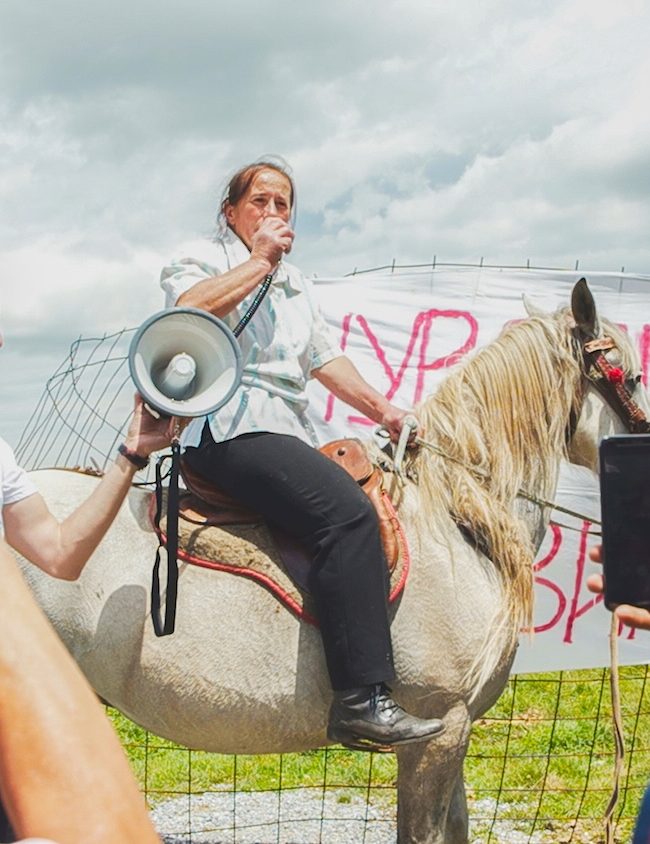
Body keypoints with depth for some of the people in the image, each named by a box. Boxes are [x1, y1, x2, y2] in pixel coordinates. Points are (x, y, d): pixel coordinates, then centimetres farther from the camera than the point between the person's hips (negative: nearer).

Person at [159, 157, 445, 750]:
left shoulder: (297, 284, 29)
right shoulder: (202, 259, 8)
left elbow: (325, 359, 22)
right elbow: (191, 308, -15)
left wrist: (381, 408, 9)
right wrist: (259, 259, -8)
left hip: (288, 433, 9)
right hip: (228, 427, -9)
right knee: (347, 510, -28)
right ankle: (362, 701, -32)